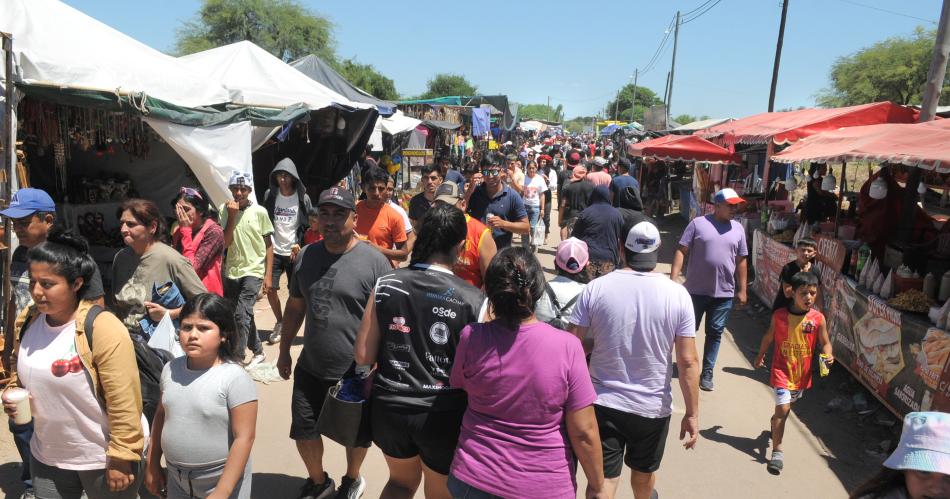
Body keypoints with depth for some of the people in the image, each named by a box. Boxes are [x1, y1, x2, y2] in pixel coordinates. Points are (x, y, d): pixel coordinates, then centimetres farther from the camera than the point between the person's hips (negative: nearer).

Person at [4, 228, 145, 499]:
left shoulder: (102, 328, -24)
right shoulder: (26, 320, -3)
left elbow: (124, 403, -22)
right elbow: (18, 368, 18)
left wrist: (122, 458, -20)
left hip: (103, 458, -6)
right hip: (46, 456, 6)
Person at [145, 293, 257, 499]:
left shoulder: (235, 378, -21)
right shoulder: (171, 369, -3)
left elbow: (244, 438, -20)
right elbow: (161, 416, 10)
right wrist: (152, 465, 13)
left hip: (220, 478, -5)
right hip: (176, 476, 5)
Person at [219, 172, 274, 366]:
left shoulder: (260, 212, -6)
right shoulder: (225, 210, 0)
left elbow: (269, 245, -1)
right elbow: (225, 243, -7)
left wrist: (269, 275, -4)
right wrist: (231, 216, -15)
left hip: (253, 271, -4)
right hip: (231, 271, 4)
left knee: (241, 315, -15)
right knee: (245, 316, 16)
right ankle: (258, 351, 35)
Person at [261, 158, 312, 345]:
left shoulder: (302, 198, -3)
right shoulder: (270, 194, 3)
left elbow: (307, 225, 2)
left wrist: (299, 245, -7)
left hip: (294, 252, -2)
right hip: (274, 250, 2)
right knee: (270, 289, 1)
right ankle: (279, 323, 22)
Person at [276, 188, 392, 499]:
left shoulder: (374, 261, -16)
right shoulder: (306, 256, 2)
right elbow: (295, 306, 12)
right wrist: (284, 351, 15)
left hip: (357, 373, -4)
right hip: (311, 368, 5)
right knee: (303, 430, 15)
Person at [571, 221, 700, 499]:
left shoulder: (595, 288, -11)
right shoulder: (677, 295, -11)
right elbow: (688, 361, -10)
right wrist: (692, 413, -2)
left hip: (603, 403, -1)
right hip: (653, 407, 2)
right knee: (644, 472, 27)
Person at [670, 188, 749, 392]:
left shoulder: (738, 229, 7)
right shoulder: (698, 223, -5)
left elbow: (741, 261, 12)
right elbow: (681, 251, -6)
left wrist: (742, 290, 11)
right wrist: (674, 278, -13)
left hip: (724, 293, 3)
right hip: (696, 290, -3)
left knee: (715, 333, 8)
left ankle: (707, 373, 20)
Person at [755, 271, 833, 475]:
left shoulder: (818, 318, -9)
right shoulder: (779, 315, -11)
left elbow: (825, 342, -1)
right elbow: (769, 336, 4)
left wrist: (828, 355, -23)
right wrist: (760, 356, 17)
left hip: (803, 373, 3)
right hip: (782, 369, -3)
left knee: (787, 405, 24)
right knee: (783, 408, -12)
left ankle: (776, 421, 56)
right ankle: (777, 451, -5)